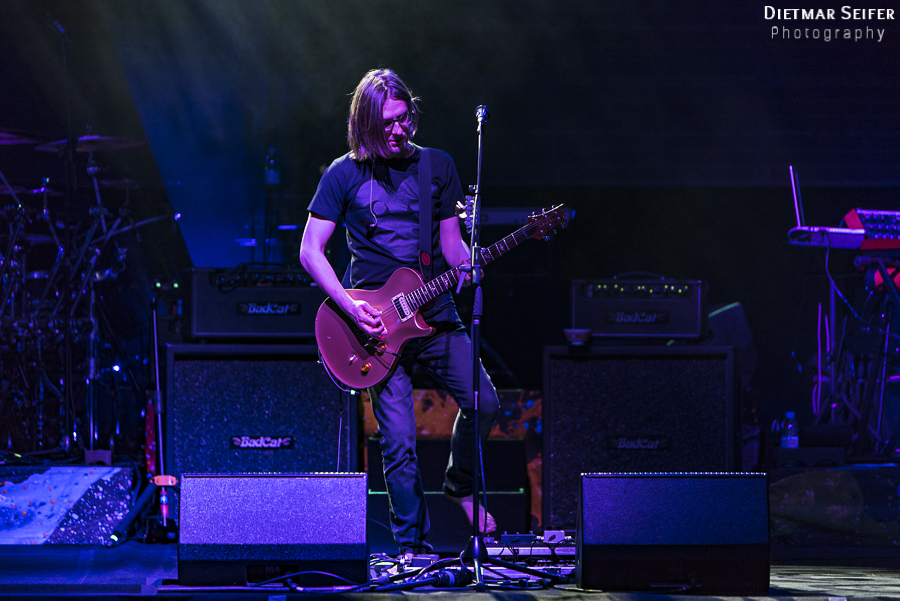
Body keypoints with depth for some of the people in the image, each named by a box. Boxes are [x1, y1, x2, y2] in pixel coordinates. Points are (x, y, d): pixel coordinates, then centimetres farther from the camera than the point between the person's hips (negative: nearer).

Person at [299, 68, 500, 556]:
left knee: (483, 403, -10)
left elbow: (450, 241, 12)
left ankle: (460, 485, 18)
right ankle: (413, 547, 6)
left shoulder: (437, 166, 8)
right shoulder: (345, 174, -2)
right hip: (375, 322, -3)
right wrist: (350, 308, -13)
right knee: (399, 439, -6)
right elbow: (310, 251, -2)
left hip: (434, 313, 3)